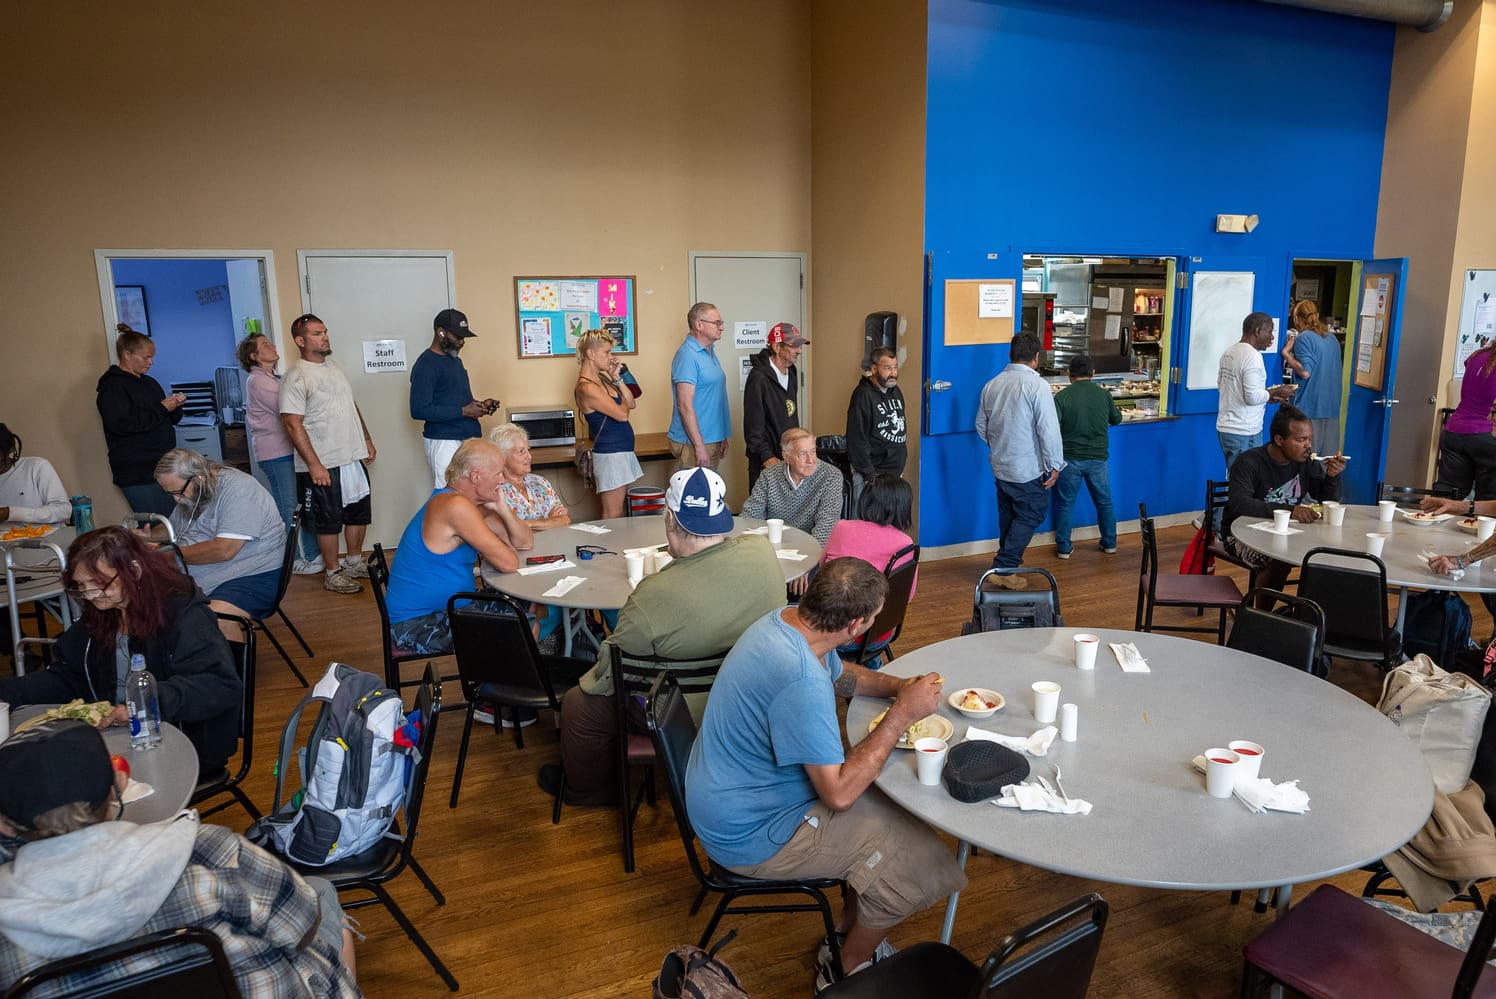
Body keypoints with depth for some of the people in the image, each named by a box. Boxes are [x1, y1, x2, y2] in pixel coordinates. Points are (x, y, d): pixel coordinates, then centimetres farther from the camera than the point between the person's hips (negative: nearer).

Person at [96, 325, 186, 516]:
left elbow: (169, 420, 25)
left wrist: (175, 406, 3)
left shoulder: (149, 383, 19)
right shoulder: (112, 386, -6)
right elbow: (120, 423, -21)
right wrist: (161, 409, -15)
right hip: (138, 474, -8)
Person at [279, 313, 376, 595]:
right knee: (329, 520, 3)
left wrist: (367, 439, 17)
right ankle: (332, 573, 16)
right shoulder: (296, 378, -14)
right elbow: (292, 424, -19)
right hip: (324, 465, -8)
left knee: (358, 513, 16)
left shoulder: (334, 367, 11)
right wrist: (313, 464, -22)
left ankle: (354, 561, 32)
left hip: (353, 458, 8)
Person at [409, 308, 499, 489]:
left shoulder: (455, 360, 17)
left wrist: (479, 404, 7)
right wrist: (463, 411, -18)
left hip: (467, 438, 8)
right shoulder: (426, 365, -11)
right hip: (444, 442, -8)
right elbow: (419, 410, -19)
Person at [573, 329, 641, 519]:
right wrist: (622, 402, 2)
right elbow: (622, 414, -20)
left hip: (623, 451, 9)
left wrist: (618, 379, 1)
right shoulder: (586, 388, -17)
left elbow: (631, 404, 10)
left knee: (618, 512, 13)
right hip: (610, 454, -9)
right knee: (613, 516, -3)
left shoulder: (603, 379, 11)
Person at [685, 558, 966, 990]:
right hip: (750, 834, -9)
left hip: (740, 797, 9)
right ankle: (849, 969, 19)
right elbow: (839, 793, -29)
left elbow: (840, 675, 16)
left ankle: (847, 936, 30)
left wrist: (900, 687, 0)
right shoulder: (801, 682, -36)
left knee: (887, 800, 15)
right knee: (918, 857, -4)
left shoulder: (788, 620, -6)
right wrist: (903, 714, -24)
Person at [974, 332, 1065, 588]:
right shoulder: (1037, 385, -17)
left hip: (1000, 466, 7)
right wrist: (1054, 464, -10)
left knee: (1008, 515, 18)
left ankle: (1010, 563, 28)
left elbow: (981, 426, 13)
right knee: (1030, 516, 5)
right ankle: (1003, 568, 1)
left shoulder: (991, 385, 4)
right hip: (1028, 469, -7)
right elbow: (1048, 429, -19)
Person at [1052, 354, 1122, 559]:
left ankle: (1063, 548, 14)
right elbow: (1116, 419, 15)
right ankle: (1110, 543, 28)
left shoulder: (1062, 396, -10)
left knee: (1065, 504, 9)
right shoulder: (1103, 394, -1)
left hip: (1070, 459, -2)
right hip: (1098, 458, 2)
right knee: (1104, 502, 17)